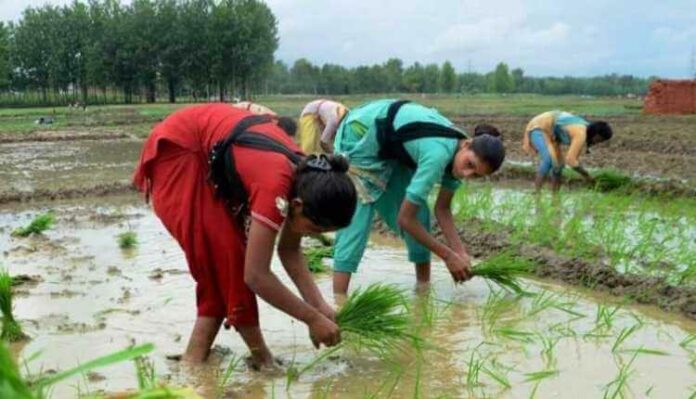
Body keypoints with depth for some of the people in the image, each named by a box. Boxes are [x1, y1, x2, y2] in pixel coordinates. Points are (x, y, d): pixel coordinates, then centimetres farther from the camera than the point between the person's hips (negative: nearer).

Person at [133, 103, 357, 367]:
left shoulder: (305, 181, -10)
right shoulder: (276, 187, -35)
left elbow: (290, 251, 1)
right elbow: (256, 275, -34)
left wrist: (319, 306, -8)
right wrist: (313, 318, -24)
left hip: (209, 157, 8)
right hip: (177, 147, -8)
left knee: (231, 246, 3)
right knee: (221, 248, -13)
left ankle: (197, 353, 8)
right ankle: (257, 351, 0)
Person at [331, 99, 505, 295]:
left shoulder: (458, 151, -12)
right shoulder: (438, 154, -37)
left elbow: (442, 209, -1)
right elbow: (405, 219, -30)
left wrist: (460, 252, -13)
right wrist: (449, 256, -22)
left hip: (392, 146, 8)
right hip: (359, 135, -8)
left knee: (418, 212, 3)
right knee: (357, 215, -18)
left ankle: (424, 284, 16)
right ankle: (339, 299, -21)